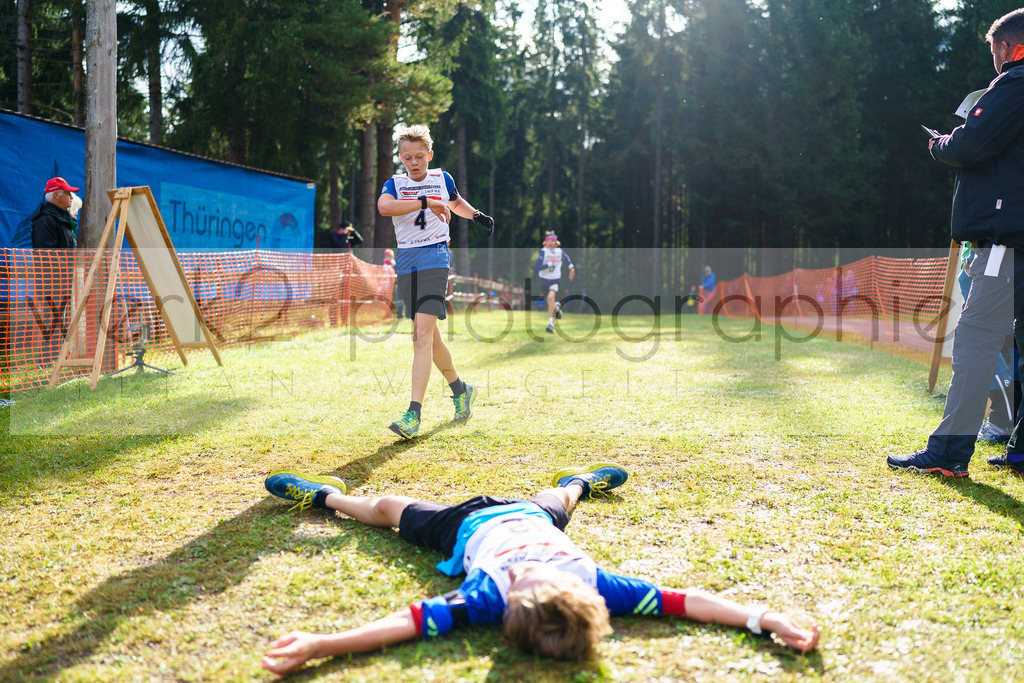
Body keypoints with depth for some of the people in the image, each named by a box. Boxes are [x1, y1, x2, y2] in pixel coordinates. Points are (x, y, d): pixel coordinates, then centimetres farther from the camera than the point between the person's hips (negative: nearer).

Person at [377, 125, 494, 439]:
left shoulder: (442, 179, 10)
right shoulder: (395, 184, 6)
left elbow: (455, 203, 33)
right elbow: (383, 206, -19)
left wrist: (477, 215, 18)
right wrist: (425, 202, -22)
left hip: (435, 257, -3)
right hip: (406, 262, 3)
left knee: (423, 334, -16)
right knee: (428, 336, 11)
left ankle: (414, 415, -21)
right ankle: (460, 389, 33)